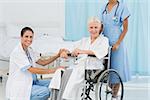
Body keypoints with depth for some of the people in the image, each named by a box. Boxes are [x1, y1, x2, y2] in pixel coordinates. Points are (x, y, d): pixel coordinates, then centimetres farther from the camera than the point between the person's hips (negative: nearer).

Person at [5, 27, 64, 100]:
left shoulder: (29, 50, 9)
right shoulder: (17, 52, -19)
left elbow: (42, 62, 9)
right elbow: (32, 70, -23)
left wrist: (57, 55, -3)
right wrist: (52, 70, -25)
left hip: (30, 82, 9)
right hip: (18, 88, -9)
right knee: (46, 91, -23)